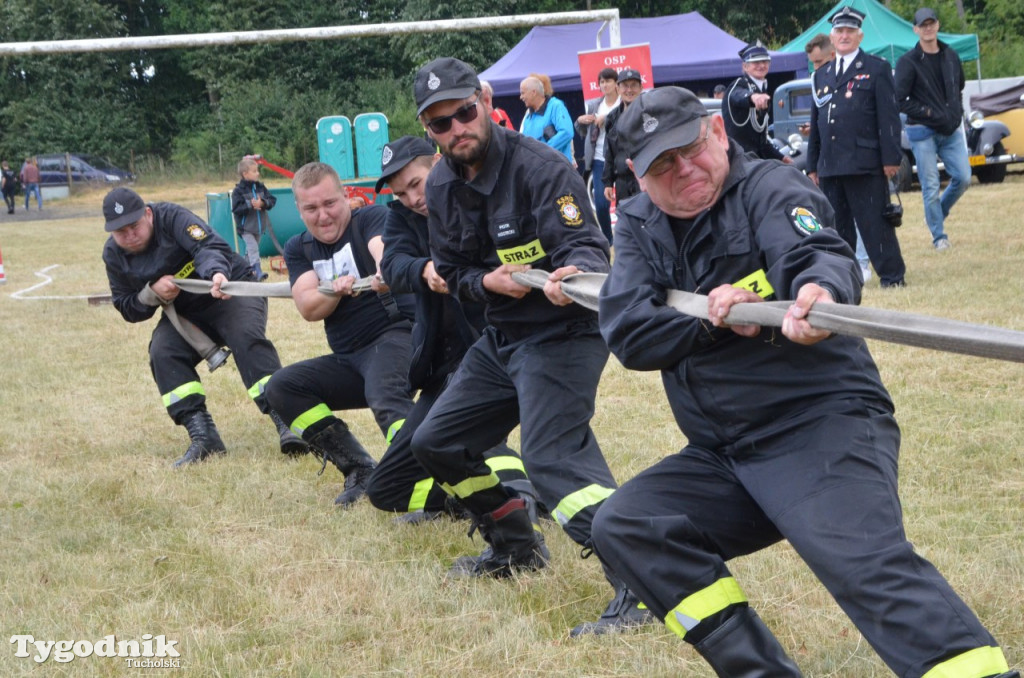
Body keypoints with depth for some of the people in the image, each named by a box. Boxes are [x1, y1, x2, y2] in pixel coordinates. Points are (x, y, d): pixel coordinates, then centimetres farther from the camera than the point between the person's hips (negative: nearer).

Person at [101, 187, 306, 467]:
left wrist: (217, 272, -58)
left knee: (248, 339, -30)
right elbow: (127, 309, 1)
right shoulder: (114, 255, -4)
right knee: (163, 354, -21)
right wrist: (152, 294, -21)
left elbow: (209, 246, -36)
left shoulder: (171, 217, -20)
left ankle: (286, 422, -37)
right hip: (184, 313, 5)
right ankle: (203, 437, -24)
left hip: (232, 289, -5)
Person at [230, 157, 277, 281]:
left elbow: (272, 200, 1)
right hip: (246, 227, -6)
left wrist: (263, 203, -18)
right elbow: (236, 208, -18)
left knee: (251, 249, 17)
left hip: (258, 226, 6)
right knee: (253, 248, -17)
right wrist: (250, 205, -26)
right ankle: (258, 271, -24)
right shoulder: (238, 190, -13)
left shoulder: (260, 187, 3)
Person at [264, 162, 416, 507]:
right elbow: (308, 309, -3)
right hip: (348, 359, 7)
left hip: (396, 333, -7)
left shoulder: (373, 217, -6)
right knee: (282, 387, -7)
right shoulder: (299, 249, 11)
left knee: (385, 396, -35)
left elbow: (384, 250, -29)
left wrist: (386, 273, -53)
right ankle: (360, 472, -8)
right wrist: (335, 291, -25)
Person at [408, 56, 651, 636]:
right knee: (437, 443, 16)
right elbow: (452, 273, 9)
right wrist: (488, 281, -13)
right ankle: (516, 548, 34)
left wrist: (575, 272, -50)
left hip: (564, 333, -9)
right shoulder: (443, 187, 4)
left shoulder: (539, 167, -19)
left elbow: (585, 244, -26)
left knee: (553, 457, -27)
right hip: (503, 335, 9)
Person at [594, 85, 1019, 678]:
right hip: (725, 458, 7)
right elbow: (627, 333, -2)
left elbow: (818, 253, -27)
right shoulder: (641, 226, 11)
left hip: (825, 425, -7)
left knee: (864, 560, -28)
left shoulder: (770, 188, -6)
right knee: (624, 527, -5)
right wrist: (710, 316, -20)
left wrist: (820, 291, -52)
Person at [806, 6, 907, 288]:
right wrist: (812, 166, 15)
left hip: (864, 163, -5)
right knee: (837, 227, 6)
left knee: (875, 223, -5)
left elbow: (888, 116, -2)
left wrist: (891, 158, -10)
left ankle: (892, 276, -1)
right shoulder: (821, 76, 19)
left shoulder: (876, 69, 4)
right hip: (829, 167, 5)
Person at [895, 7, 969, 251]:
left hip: (951, 130, 5)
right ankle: (939, 236, 8)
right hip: (923, 132, -5)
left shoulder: (950, 56, 8)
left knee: (963, 178, -1)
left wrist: (956, 113, 13)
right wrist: (930, 113, -15)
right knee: (931, 186, -3)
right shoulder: (908, 62, -8)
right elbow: (900, 101, -11)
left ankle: (939, 212, 25)